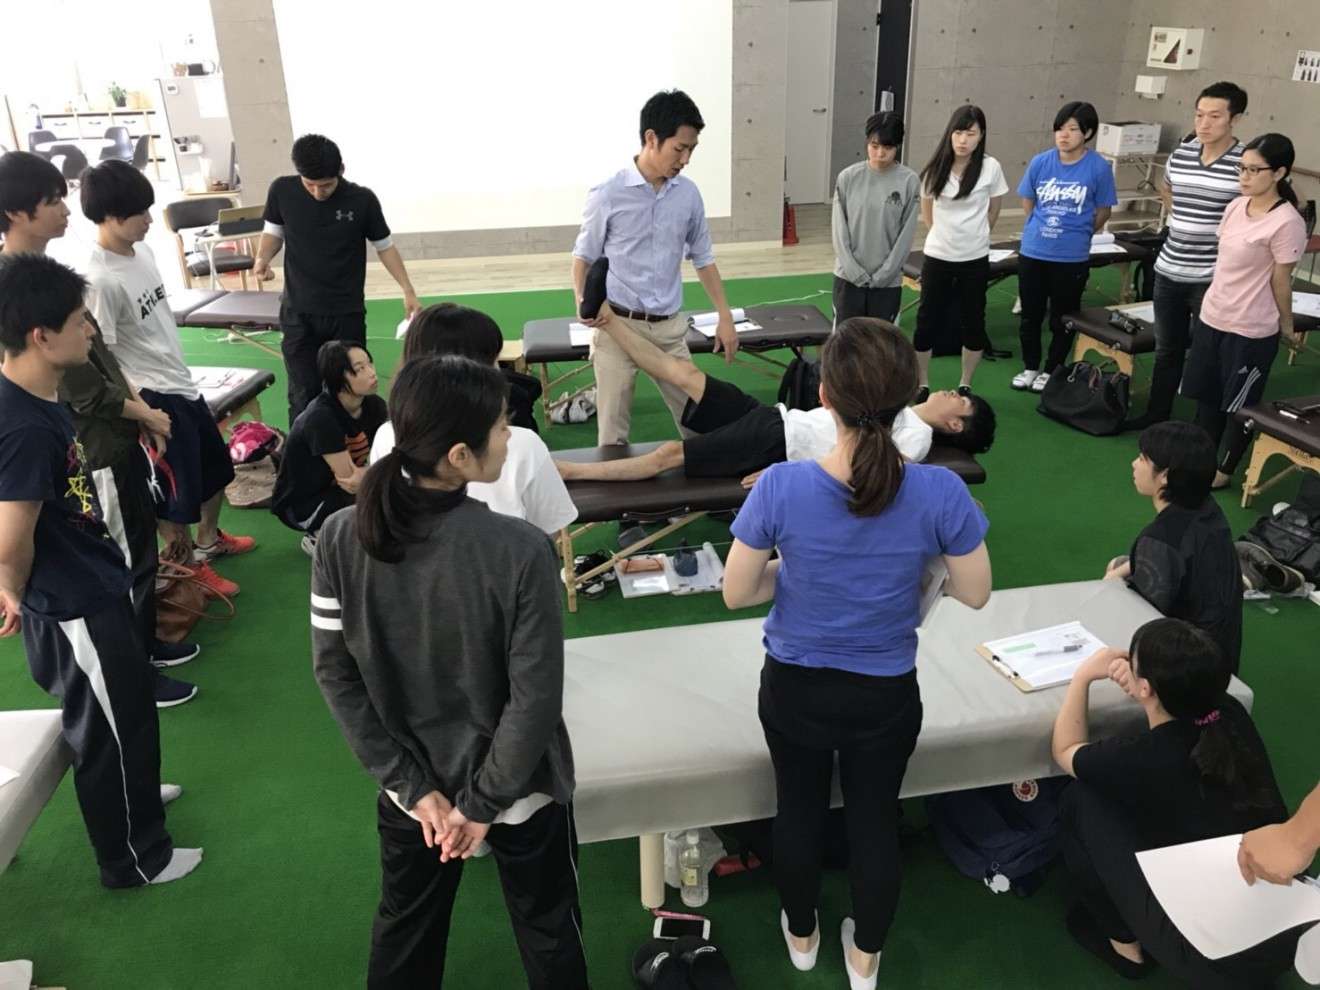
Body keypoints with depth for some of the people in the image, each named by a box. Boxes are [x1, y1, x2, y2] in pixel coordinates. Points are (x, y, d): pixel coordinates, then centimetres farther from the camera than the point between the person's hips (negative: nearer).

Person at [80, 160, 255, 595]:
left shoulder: (142, 250, 3)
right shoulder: (100, 280, -23)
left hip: (182, 384, 9)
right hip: (153, 398, -9)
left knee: (216, 465, 24)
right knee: (176, 491, 6)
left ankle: (209, 540, 45)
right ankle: (191, 566, 27)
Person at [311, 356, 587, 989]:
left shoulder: (340, 538, -16)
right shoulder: (521, 551, -28)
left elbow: (335, 674, -9)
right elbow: (535, 697, -23)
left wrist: (413, 785, -5)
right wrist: (485, 802, -9)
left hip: (411, 788, 4)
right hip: (519, 788, -3)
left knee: (404, 932, 29)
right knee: (548, 932, 23)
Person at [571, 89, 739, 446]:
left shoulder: (688, 194, 2)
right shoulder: (608, 195, -9)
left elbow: (702, 258, 12)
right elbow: (585, 256, 1)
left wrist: (725, 316, 9)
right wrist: (582, 300, -18)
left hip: (669, 327, 4)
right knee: (613, 428, 4)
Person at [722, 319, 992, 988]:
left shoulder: (780, 487, -26)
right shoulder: (939, 492, -24)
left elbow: (736, 593, -14)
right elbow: (974, 594, -9)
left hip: (794, 688, 0)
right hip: (885, 696, 0)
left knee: (799, 812, 25)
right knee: (874, 820, 23)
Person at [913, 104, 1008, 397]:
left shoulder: (990, 167, -9)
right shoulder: (936, 167, -5)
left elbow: (993, 211, 6)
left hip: (975, 259, -1)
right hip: (937, 257, 1)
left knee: (973, 322, 9)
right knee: (927, 321, 5)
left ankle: (965, 386, 26)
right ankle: (922, 385, 21)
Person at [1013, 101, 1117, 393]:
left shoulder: (1099, 167, -11)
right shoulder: (1040, 162, -5)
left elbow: (1103, 211, 1)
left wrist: (1076, 234, 9)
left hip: (1072, 258, -2)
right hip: (1032, 252, 3)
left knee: (1062, 319, 11)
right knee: (1030, 315, 14)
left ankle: (1051, 370, 28)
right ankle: (1030, 367, 31)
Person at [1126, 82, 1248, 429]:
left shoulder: (1246, 163, -13)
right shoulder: (1180, 153, 3)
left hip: (1212, 278, -5)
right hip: (1168, 270, 5)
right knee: (1166, 349, 18)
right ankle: (1157, 414, 33)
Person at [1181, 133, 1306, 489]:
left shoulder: (1286, 222, -18)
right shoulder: (1237, 206, 3)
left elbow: (1281, 281, -10)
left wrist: (1286, 327, -1)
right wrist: (1216, 304, 18)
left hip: (1250, 330, -7)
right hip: (1211, 316, 7)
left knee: (1239, 406, 9)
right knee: (1207, 396, 17)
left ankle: (1224, 470, 24)